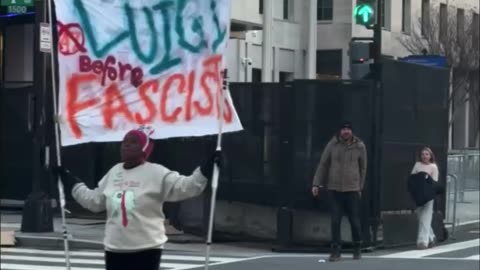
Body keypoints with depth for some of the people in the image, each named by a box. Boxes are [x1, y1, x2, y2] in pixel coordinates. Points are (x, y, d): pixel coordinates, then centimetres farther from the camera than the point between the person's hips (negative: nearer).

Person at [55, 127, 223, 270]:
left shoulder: (156, 173, -7)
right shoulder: (114, 172, 13)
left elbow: (183, 187, -15)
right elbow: (94, 201, 23)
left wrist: (205, 171, -28)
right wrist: (71, 183, 27)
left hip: (146, 248, -6)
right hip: (115, 248, 6)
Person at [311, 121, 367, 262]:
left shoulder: (359, 146, 0)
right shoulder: (332, 145, 0)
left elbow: (363, 168, 7)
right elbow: (323, 165, 4)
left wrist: (360, 187, 6)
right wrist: (317, 184, 0)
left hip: (352, 189, 0)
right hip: (334, 188, 0)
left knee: (355, 220, 5)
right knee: (335, 221, -1)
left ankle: (357, 249, 23)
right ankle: (336, 250, 6)